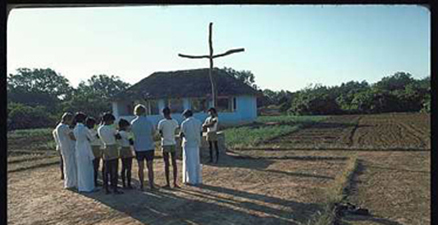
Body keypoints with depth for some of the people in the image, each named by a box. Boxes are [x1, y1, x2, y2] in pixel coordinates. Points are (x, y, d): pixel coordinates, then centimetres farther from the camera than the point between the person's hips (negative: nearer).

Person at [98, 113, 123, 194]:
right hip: (113, 149, -6)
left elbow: (102, 138, 12)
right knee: (114, 170, -1)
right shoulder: (111, 128, -12)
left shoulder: (99, 129, 5)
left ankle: (106, 189, 13)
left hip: (105, 149, 6)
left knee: (106, 170, 9)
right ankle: (115, 188, 1)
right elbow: (118, 136, -4)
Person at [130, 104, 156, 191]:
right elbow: (153, 132, 5)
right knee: (150, 167, 5)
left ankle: (141, 185, 13)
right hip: (149, 147, -1)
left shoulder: (133, 123, -3)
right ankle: (151, 185, 7)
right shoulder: (148, 122, -7)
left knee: (141, 168, 9)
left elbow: (132, 133, 7)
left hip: (138, 148, 1)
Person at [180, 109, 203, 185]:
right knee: (196, 162, 12)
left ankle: (191, 180, 6)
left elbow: (181, 135, -5)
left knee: (189, 163, 3)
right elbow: (201, 134, 7)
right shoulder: (198, 122, 2)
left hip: (187, 144, -4)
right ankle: (197, 180, 15)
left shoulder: (184, 123, -11)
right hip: (196, 144, 5)